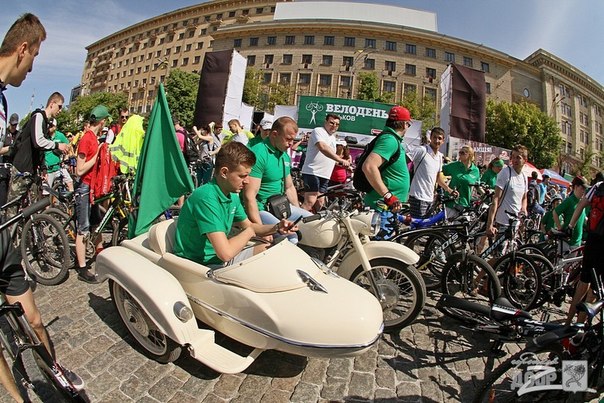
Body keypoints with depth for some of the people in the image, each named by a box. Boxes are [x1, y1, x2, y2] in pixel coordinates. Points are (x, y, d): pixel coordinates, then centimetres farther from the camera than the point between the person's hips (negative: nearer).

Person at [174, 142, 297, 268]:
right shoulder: (206, 198, -28)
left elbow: (248, 225, 16)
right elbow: (225, 253, -33)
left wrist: (276, 228, -3)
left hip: (219, 256, 9)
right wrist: (248, 233, -14)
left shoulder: (232, 195, 1)